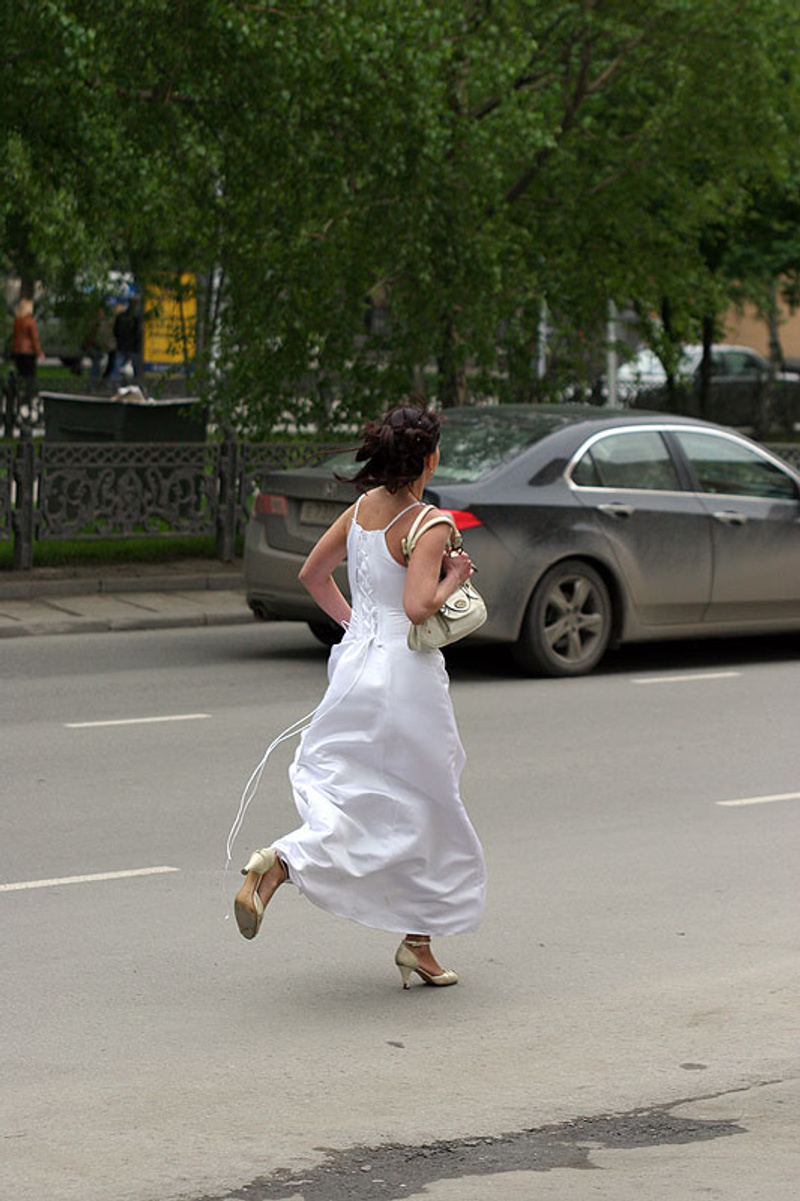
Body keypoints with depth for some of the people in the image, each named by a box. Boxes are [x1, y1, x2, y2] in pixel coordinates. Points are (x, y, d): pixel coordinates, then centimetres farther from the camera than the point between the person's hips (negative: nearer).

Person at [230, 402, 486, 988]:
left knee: (345, 797, 12)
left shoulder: (363, 507, 4)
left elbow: (312, 573, 14)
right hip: (408, 674, -6)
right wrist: (453, 578, -10)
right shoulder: (429, 526, -16)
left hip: (357, 662, 6)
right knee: (423, 808, 9)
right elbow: (418, 607, -28)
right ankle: (419, 942, 16)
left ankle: (276, 864, -11)